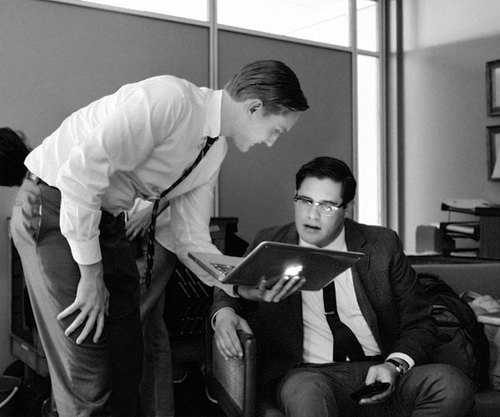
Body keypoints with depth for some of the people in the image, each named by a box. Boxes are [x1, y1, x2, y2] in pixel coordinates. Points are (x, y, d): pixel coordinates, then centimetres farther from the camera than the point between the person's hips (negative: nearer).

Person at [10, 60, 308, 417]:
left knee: (127, 360, 11)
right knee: (89, 374, -7)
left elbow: (191, 238, 4)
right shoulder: (168, 99, -25)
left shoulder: (215, 151, 4)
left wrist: (243, 284, -12)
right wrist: (91, 273, -22)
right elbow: (80, 172, -29)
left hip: (108, 220, 8)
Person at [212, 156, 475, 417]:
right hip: (308, 375, -3)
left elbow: (419, 323, 10)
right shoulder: (268, 245, 9)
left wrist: (394, 366, -10)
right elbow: (231, 292, 19)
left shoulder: (382, 245, 8)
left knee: (454, 386, -26)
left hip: (379, 373, 3)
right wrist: (224, 313, -7)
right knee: (306, 392, -39)